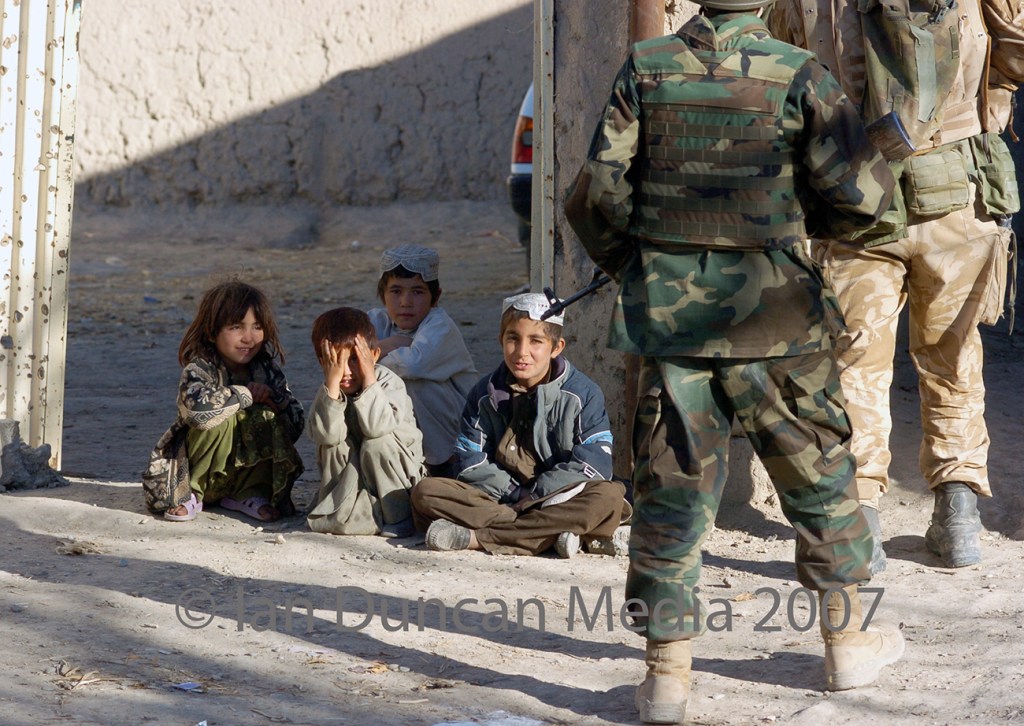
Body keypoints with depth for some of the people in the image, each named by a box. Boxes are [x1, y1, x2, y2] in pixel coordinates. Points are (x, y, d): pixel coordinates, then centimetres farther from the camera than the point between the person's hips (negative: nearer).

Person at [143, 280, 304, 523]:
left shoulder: (267, 371, -2)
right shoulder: (199, 370, -17)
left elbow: (295, 424, -4)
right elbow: (198, 407, -41)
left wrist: (273, 399, -23)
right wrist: (246, 394, -28)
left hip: (246, 472, 4)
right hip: (200, 473, -4)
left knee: (266, 417, -21)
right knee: (220, 420, -31)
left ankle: (249, 494, -4)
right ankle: (190, 494, -12)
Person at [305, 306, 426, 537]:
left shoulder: (389, 382, -17)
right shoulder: (328, 390, -9)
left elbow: (376, 427, -35)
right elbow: (326, 435, -29)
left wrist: (369, 378, -33)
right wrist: (333, 382, -34)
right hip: (350, 477, 3)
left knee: (376, 444, -30)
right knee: (335, 445, -22)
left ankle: (398, 516, -18)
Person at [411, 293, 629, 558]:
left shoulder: (583, 394, 0)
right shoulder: (485, 395, 9)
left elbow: (593, 464, -11)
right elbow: (470, 463, 3)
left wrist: (534, 496, -15)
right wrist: (513, 494, -13)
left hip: (556, 499, -2)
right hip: (498, 500, 2)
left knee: (609, 497, -34)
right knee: (426, 492, -21)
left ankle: (478, 538, -35)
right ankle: (548, 534, -33)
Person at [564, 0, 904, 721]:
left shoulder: (646, 69, -1)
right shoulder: (798, 75, -6)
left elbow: (596, 194, -3)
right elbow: (863, 193, -7)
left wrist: (631, 266, 15)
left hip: (669, 310, 2)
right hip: (771, 310, -1)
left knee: (673, 486, 6)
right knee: (818, 473, 15)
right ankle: (848, 640, 27)